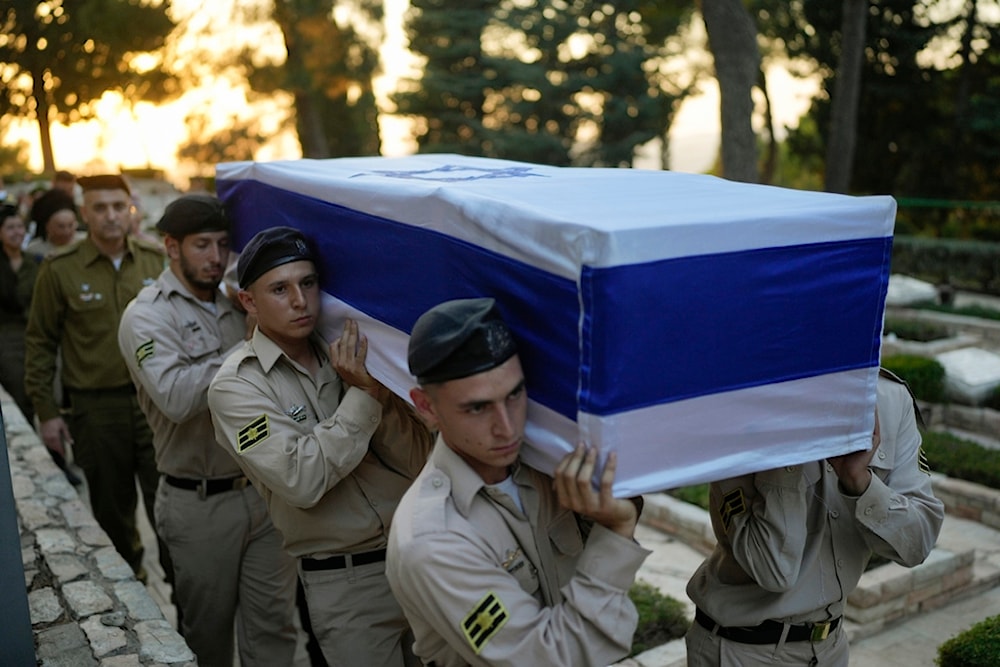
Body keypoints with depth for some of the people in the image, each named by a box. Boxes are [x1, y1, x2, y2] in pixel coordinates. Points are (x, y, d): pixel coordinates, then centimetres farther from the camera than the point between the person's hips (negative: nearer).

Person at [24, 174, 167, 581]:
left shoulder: (155, 261, 4)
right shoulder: (60, 270, -2)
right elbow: (40, 343, 2)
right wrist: (46, 411, -1)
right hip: (96, 407, -1)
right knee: (112, 509, 12)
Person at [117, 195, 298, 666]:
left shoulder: (235, 305, 10)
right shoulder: (146, 316, -7)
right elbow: (176, 395, -25)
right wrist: (246, 350, -19)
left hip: (264, 490, 4)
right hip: (200, 503, -4)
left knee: (274, 624, 9)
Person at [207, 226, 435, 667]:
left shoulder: (344, 356, 2)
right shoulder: (236, 386, -8)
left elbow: (420, 461, -4)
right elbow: (301, 482, -21)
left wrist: (375, 389, -18)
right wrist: (363, 397, -19)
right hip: (346, 583, -4)